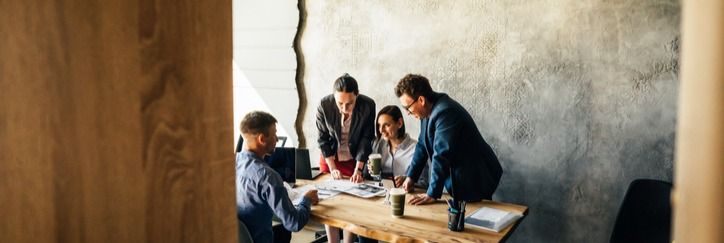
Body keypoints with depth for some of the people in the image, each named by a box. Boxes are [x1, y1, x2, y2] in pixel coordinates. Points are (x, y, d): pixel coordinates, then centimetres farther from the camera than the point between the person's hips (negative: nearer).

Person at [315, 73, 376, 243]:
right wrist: (333, 168, -14)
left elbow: (366, 139, -15)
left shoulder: (368, 105, -24)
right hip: (330, 159, 0)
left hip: (354, 159, 0)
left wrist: (358, 169, -19)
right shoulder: (324, 105, -24)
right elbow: (322, 139, -12)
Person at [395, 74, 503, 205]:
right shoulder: (429, 111, 3)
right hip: (459, 179, 9)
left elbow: (442, 156, -28)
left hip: (476, 180, -8)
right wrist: (411, 176, 9)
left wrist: (432, 194, -24)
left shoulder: (445, 112, -27)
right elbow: (422, 145, 13)